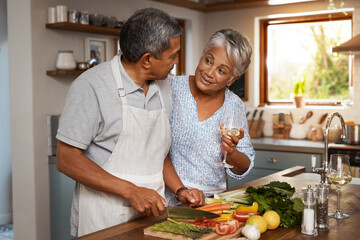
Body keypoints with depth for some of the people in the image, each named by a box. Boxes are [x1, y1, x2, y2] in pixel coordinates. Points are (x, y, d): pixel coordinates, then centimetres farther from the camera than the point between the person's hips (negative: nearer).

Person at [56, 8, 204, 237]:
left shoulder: (164, 89, 6)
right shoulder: (92, 86, -16)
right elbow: (67, 159, -16)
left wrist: (180, 190, 1)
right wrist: (131, 191, -20)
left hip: (152, 213, 6)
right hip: (104, 220, -5)